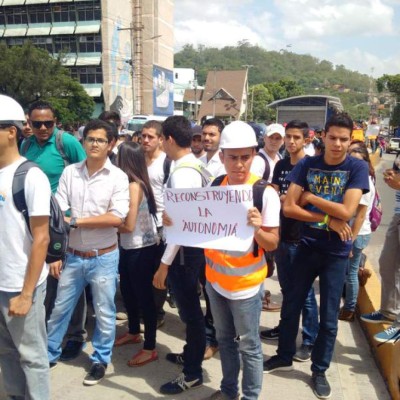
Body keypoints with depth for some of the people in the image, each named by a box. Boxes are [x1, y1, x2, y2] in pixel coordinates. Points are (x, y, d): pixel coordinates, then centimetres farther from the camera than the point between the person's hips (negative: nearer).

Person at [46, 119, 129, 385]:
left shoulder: (118, 177, -9)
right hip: (73, 256, 3)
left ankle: (101, 360, 32)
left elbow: (117, 218, -18)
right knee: (60, 308, 16)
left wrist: (76, 220, -16)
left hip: (104, 257, -2)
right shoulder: (69, 172, -1)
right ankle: (50, 353, 38)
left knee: (104, 313, 12)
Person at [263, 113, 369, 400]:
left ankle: (319, 370, 30)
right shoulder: (307, 165, -4)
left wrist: (310, 198, -11)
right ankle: (285, 356, 35)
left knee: (329, 317, 10)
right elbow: (288, 207, -10)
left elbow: (347, 211, -20)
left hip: (337, 252, -2)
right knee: (291, 306, 13)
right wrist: (327, 220, -16)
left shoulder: (358, 168, -9)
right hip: (307, 246, 2)